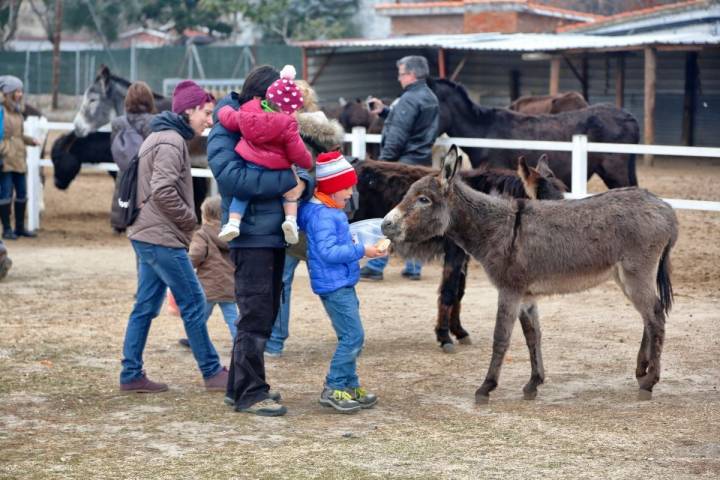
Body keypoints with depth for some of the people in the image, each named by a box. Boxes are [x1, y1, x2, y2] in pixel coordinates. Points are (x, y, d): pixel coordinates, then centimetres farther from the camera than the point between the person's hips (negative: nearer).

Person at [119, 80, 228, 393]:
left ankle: (131, 375, 12)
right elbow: (164, 192, -24)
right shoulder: (171, 141, -15)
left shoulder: (159, 138, 18)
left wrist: (184, 221, 13)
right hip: (163, 238, -10)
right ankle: (212, 373, 4)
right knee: (193, 304, -3)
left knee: (146, 306, 10)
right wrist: (190, 220, -11)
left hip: (146, 235, 10)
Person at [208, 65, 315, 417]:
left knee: (265, 316, 14)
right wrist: (286, 180, -22)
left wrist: (302, 183, -11)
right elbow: (233, 177, -24)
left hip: (275, 235, 8)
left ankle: (240, 386, 25)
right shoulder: (226, 133, -9)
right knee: (255, 318, -6)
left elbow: (300, 169, 14)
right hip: (251, 238, -8)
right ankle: (250, 394, 1)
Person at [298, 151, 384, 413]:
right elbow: (328, 251, -24)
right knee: (353, 336, -10)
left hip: (343, 284, 10)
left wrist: (357, 248, 10)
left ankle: (350, 386, 21)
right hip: (333, 285, -10)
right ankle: (333, 389, -4)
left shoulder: (332, 212, 14)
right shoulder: (322, 215, -17)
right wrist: (361, 251, -22)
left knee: (350, 337, 14)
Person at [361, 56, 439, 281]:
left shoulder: (409, 100, -15)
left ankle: (376, 266, -1)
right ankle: (414, 267, 12)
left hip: (403, 162, -9)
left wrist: (382, 162, -14)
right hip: (423, 164, 9)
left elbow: (397, 136, -19)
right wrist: (384, 111, 19)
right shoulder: (431, 99, 14)